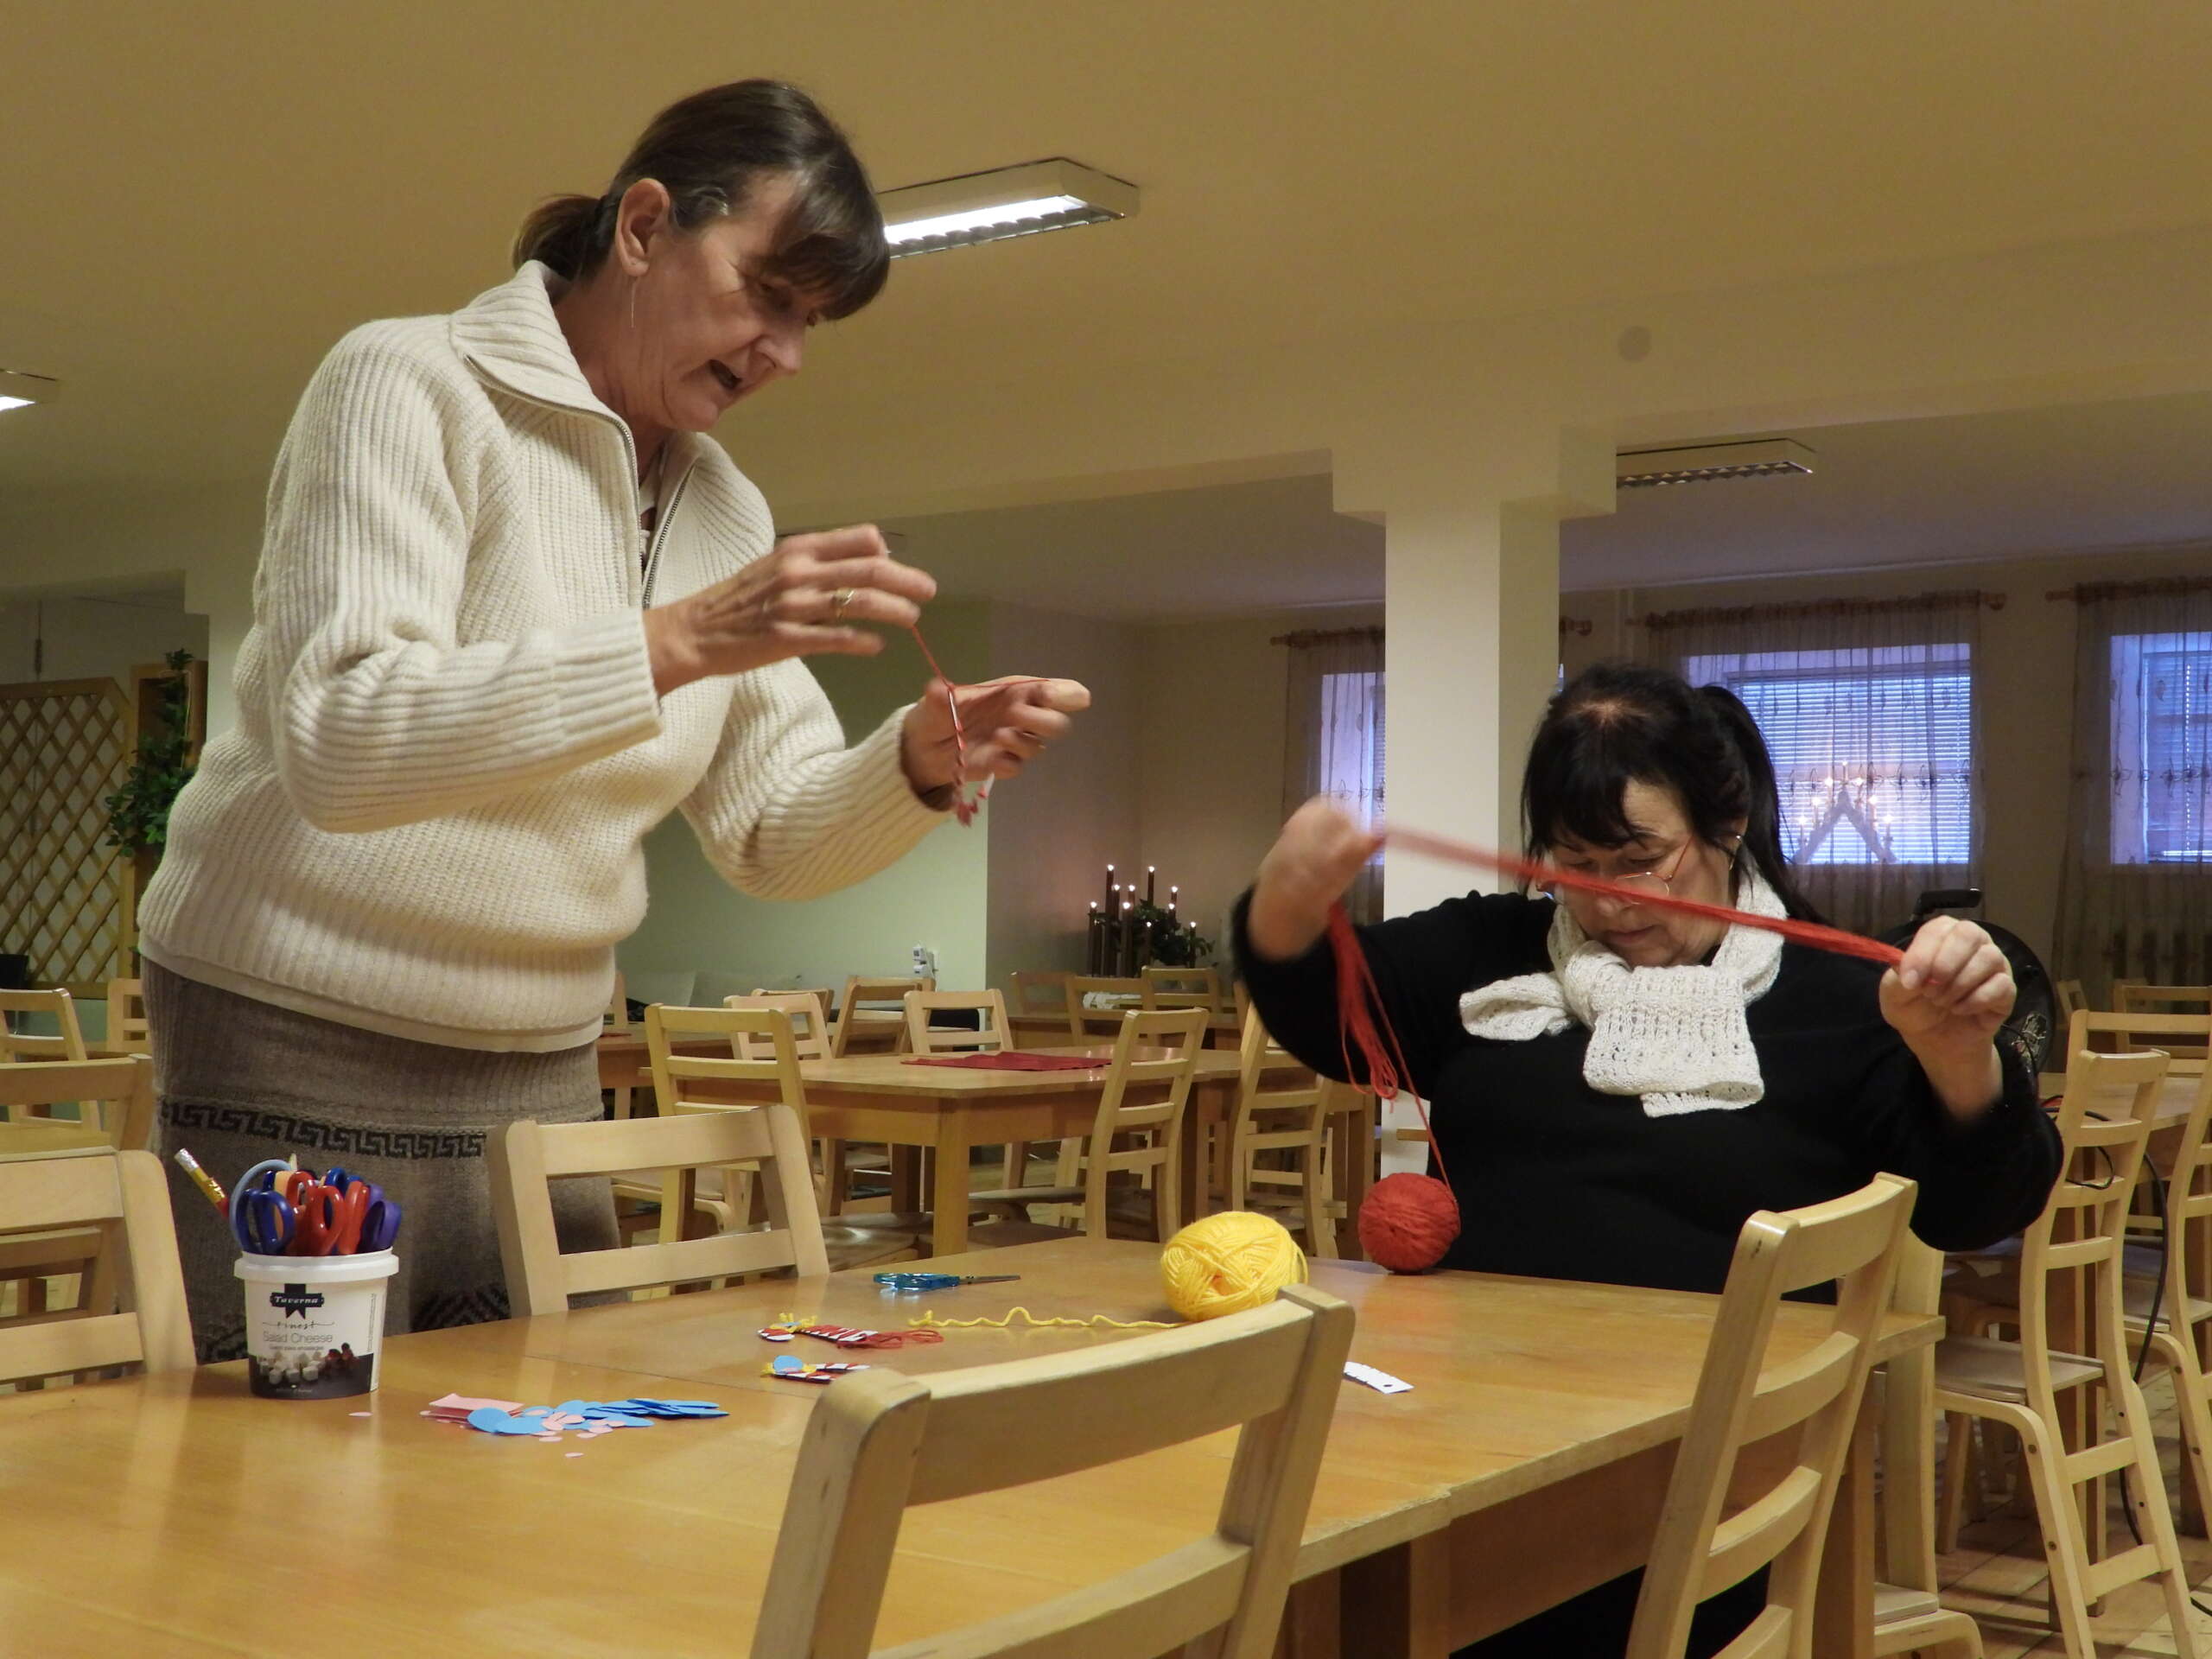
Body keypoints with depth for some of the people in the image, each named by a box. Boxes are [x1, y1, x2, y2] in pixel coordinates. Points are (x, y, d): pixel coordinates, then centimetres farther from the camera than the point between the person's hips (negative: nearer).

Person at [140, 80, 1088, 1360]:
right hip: (302, 1062, -6)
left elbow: (771, 835, 8)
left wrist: (918, 768, -12)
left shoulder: (727, 510, 8)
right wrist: (680, 640, -33)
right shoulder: (413, 383, -11)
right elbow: (334, 742, -25)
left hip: (545, 1076, 6)